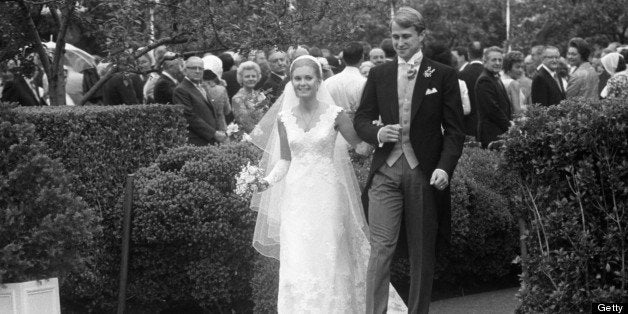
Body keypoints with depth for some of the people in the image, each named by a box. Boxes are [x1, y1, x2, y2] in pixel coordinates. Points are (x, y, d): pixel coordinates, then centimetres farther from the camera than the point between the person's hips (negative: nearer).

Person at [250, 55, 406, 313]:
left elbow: (361, 147, 2)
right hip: (296, 197, 2)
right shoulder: (284, 117, 5)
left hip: (327, 197, -2)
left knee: (328, 260, 1)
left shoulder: (334, 114, -3)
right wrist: (266, 180, -6)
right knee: (295, 264, -2)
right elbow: (285, 160, 10)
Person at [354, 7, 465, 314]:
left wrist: (445, 167, -13)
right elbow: (361, 119, 14)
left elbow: (454, 129, 0)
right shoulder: (379, 74, 10)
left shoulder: (443, 76, 2)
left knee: (423, 252, 6)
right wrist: (378, 133, -8)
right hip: (385, 170, 1)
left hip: (425, 173, -1)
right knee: (381, 248, -8)